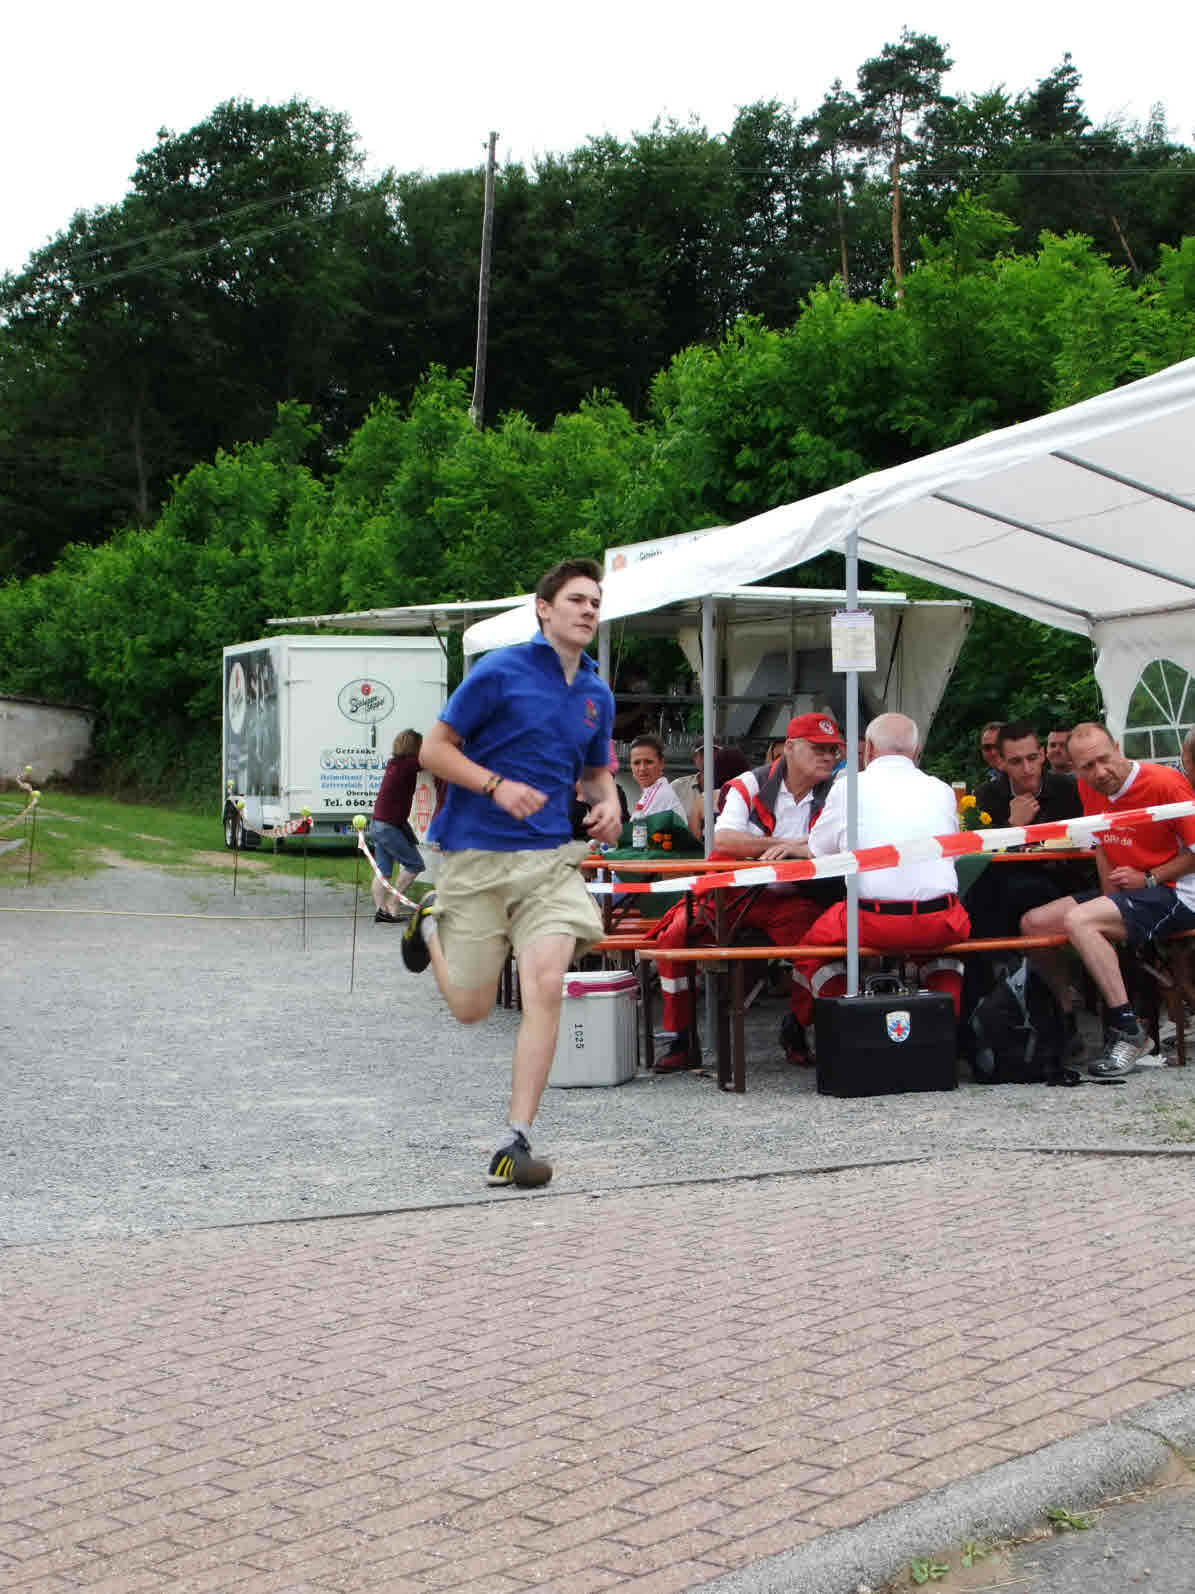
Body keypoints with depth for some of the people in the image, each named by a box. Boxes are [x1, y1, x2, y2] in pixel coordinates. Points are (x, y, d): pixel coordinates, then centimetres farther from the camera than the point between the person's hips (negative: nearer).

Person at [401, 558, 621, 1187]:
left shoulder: (597, 695, 12)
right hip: (477, 853, -3)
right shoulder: (500, 672, -6)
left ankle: (515, 1142, -9)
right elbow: (433, 749, -4)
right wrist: (497, 786, -18)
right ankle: (432, 921, 40)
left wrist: (608, 803, 4)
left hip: (551, 857, 3)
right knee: (470, 1007, 7)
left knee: (545, 985, -16)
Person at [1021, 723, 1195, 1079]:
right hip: (1122, 891, 9)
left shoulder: (1165, 783, -18)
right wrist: (1109, 891, 4)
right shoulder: (1089, 788, 5)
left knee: (1078, 921, -30)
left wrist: (1148, 879, -17)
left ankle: (1128, 1032, -28)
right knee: (1032, 923, 0)